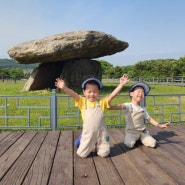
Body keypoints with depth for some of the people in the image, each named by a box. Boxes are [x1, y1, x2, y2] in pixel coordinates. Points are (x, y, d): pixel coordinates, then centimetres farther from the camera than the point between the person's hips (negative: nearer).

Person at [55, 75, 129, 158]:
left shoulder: (102, 102, 1)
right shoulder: (82, 102, -1)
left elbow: (113, 94, -7)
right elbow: (73, 94, -15)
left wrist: (121, 84, -18)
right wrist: (63, 87, -32)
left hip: (101, 132, 1)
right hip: (88, 133, 0)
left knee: (104, 154, 6)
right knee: (82, 154, 5)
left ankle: (97, 146, 38)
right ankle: (91, 146, 37)